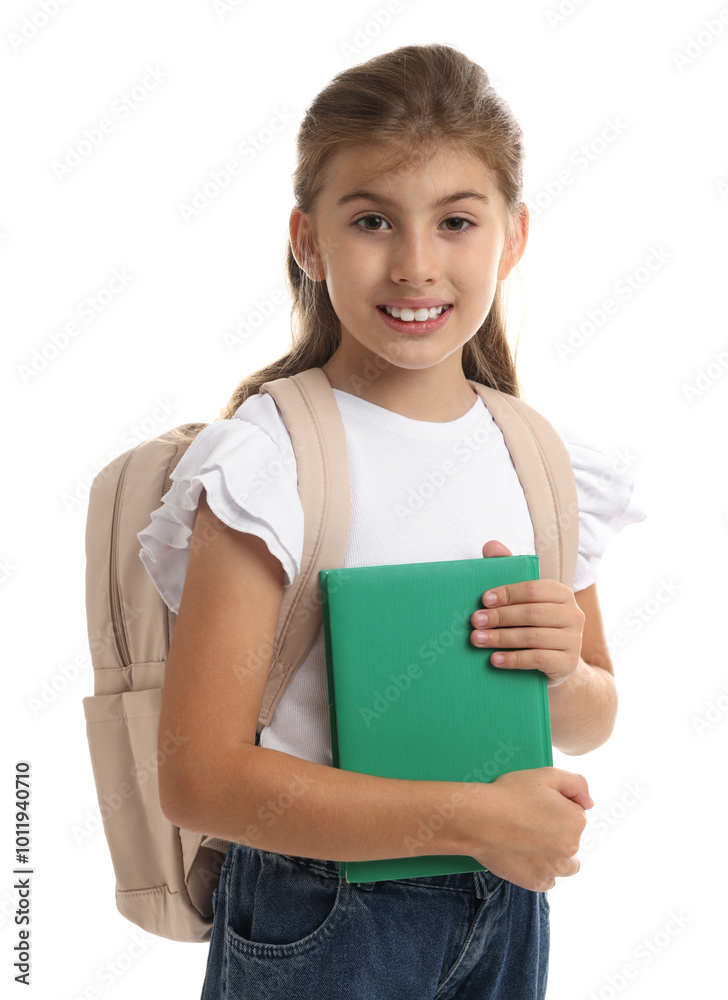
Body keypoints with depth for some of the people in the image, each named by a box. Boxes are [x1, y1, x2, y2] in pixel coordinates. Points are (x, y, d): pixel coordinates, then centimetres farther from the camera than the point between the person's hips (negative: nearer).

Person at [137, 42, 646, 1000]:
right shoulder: (270, 458, -18)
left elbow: (593, 724, 10)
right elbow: (200, 776, -21)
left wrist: (564, 670, -13)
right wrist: (471, 817, -21)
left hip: (506, 904, 5)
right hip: (319, 916, -5)